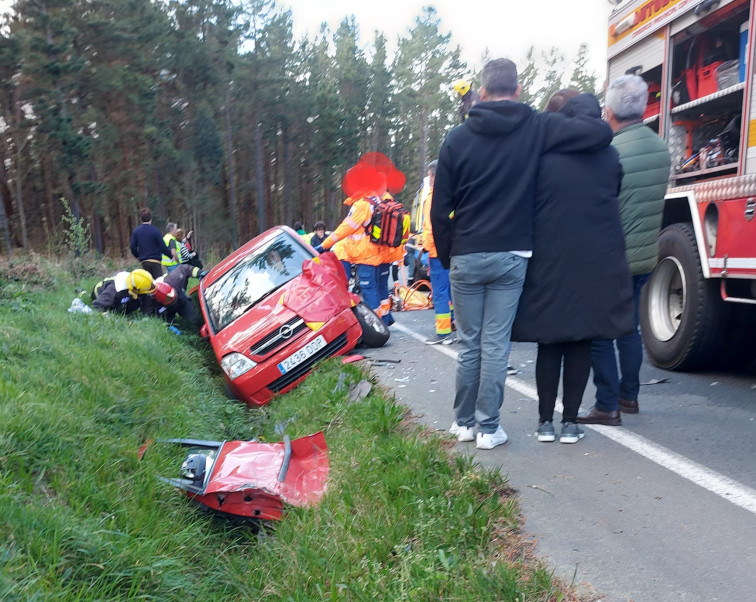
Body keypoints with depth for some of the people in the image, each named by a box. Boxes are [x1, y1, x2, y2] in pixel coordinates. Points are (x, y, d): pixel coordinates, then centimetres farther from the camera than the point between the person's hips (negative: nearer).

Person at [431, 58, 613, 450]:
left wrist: (446, 256, 13)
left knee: (468, 344, 11)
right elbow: (601, 130, -2)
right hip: (511, 256, -1)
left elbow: (440, 209, 3)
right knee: (496, 345, 3)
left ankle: (464, 422, 21)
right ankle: (488, 428, 9)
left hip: (466, 257, 1)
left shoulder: (458, 138, 3)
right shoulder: (537, 129, 0)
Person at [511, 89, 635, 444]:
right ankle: (570, 421, 12)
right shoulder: (609, 155, 4)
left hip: (549, 263, -2)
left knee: (549, 343, 8)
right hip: (597, 263, 2)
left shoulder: (542, 154, -7)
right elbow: (615, 201, 10)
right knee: (581, 343, 9)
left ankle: (546, 421, 12)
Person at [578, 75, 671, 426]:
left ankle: (607, 407, 4)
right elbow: (657, 203, 13)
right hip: (645, 256, 8)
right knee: (629, 328, 19)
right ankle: (628, 396, 29)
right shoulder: (661, 149, 5)